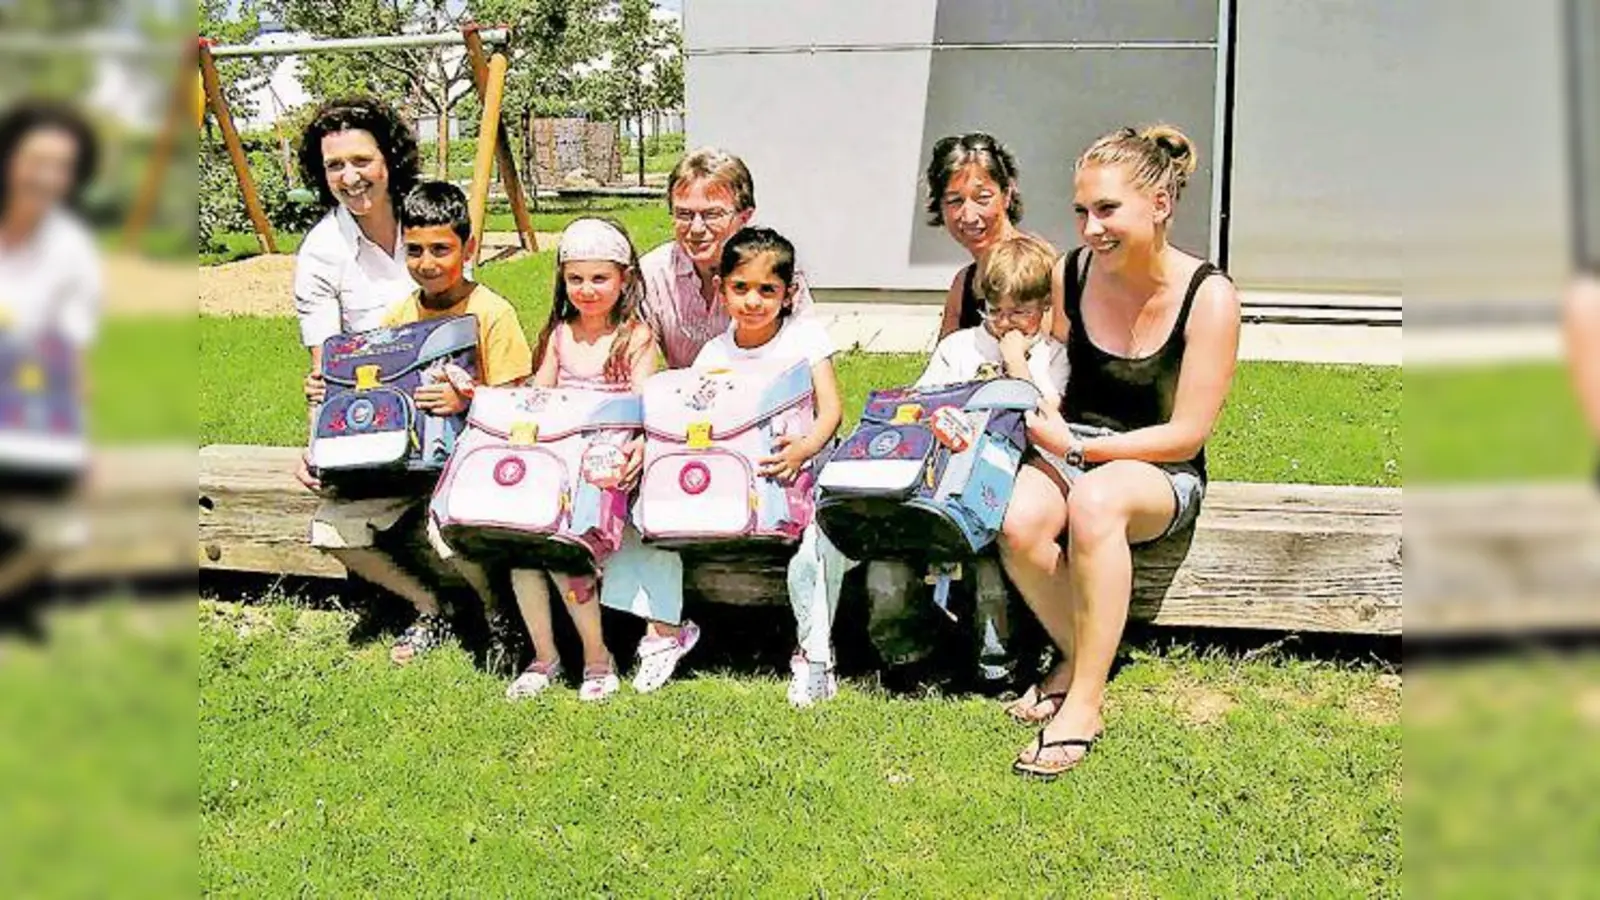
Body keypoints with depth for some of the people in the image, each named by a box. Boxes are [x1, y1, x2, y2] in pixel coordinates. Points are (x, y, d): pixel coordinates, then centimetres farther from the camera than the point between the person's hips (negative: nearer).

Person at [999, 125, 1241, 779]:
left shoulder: (1208, 297, -12)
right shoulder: (1069, 275, -1)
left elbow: (1186, 434, -13)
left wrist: (1079, 449, -18)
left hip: (1159, 473, -3)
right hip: (1069, 451, 4)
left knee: (1094, 497, -39)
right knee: (1018, 520, -32)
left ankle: (1084, 698, -28)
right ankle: (1078, 656, -5)